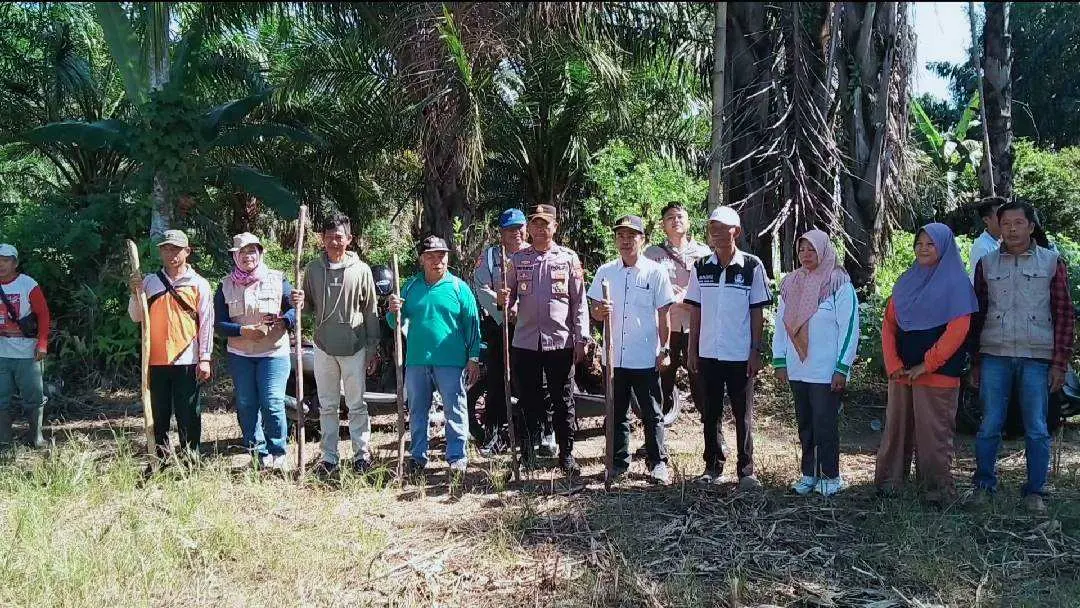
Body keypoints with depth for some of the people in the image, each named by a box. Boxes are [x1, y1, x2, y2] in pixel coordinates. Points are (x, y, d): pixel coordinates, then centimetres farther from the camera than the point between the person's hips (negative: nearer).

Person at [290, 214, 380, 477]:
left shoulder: (361, 270, -4)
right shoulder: (313, 269, 3)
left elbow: (371, 312, 0)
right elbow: (308, 303, 15)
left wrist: (372, 349, -1)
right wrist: (299, 302, -10)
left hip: (354, 349, -2)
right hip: (324, 347, 2)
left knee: (357, 405, 8)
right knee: (327, 406, 10)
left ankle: (362, 453, 19)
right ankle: (329, 457, 19)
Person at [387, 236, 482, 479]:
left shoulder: (459, 287, 0)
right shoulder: (411, 286, 9)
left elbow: (472, 324, 0)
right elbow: (396, 323, 13)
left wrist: (474, 358, -4)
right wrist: (394, 312, -10)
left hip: (451, 361, -3)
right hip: (417, 361, 3)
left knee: (455, 410, 1)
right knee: (417, 411, 11)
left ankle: (457, 457, 9)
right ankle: (418, 456, 23)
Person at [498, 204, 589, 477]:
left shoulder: (568, 258, 3)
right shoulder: (517, 259, 8)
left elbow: (579, 302, 2)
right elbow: (510, 298, 11)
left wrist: (581, 339, -3)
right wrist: (504, 300, -13)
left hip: (561, 342, -1)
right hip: (526, 342, 2)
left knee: (563, 402, 5)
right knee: (529, 403, 8)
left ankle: (566, 455, 15)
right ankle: (527, 455, 18)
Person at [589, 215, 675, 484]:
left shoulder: (655, 272, -2)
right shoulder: (605, 272, 6)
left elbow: (664, 314, -1)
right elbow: (594, 311, 10)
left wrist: (665, 349, -4)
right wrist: (600, 311, -13)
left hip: (646, 358, -3)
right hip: (614, 356, 3)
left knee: (652, 414, 6)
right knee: (617, 414, 12)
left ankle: (657, 463, 15)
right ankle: (619, 462, 22)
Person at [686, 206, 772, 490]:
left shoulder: (752, 266, -4)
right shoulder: (701, 267, 4)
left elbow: (757, 312, -2)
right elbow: (695, 310, 8)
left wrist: (756, 352, -5)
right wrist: (692, 350, 5)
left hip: (740, 355, -3)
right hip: (708, 353, 3)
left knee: (743, 415, 5)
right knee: (710, 413, 11)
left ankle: (746, 470, 14)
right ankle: (713, 466, 22)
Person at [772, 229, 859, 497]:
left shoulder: (839, 285, -8)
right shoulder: (790, 284, 8)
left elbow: (850, 328, -10)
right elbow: (781, 324, 12)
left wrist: (842, 368, -12)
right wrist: (779, 361, 8)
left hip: (826, 372, -5)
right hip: (797, 371, 5)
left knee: (825, 425, 0)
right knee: (805, 424, 12)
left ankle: (830, 477, 13)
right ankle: (808, 474, 22)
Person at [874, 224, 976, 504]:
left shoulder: (956, 284, -2)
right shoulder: (906, 282, 13)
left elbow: (957, 331, -11)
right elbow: (889, 324, 10)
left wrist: (926, 365, -14)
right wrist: (894, 364, -2)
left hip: (937, 374, -5)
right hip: (901, 373, 5)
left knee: (934, 433, -2)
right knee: (896, 427, 7)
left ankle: (938, 489, 7)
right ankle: (889, 481, 14)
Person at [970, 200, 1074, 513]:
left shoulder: (1051, 262, 5)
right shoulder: (987, 264, 9)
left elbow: (1064, 315, 4)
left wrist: (1059, 362, -2)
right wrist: (975, 361, 8)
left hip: (1036, 358, -1)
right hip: (994, 356, 1)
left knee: (1036, 429, 3)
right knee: (989, 426, 4)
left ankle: (1035, 492, 14)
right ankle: (984, 485, 17)